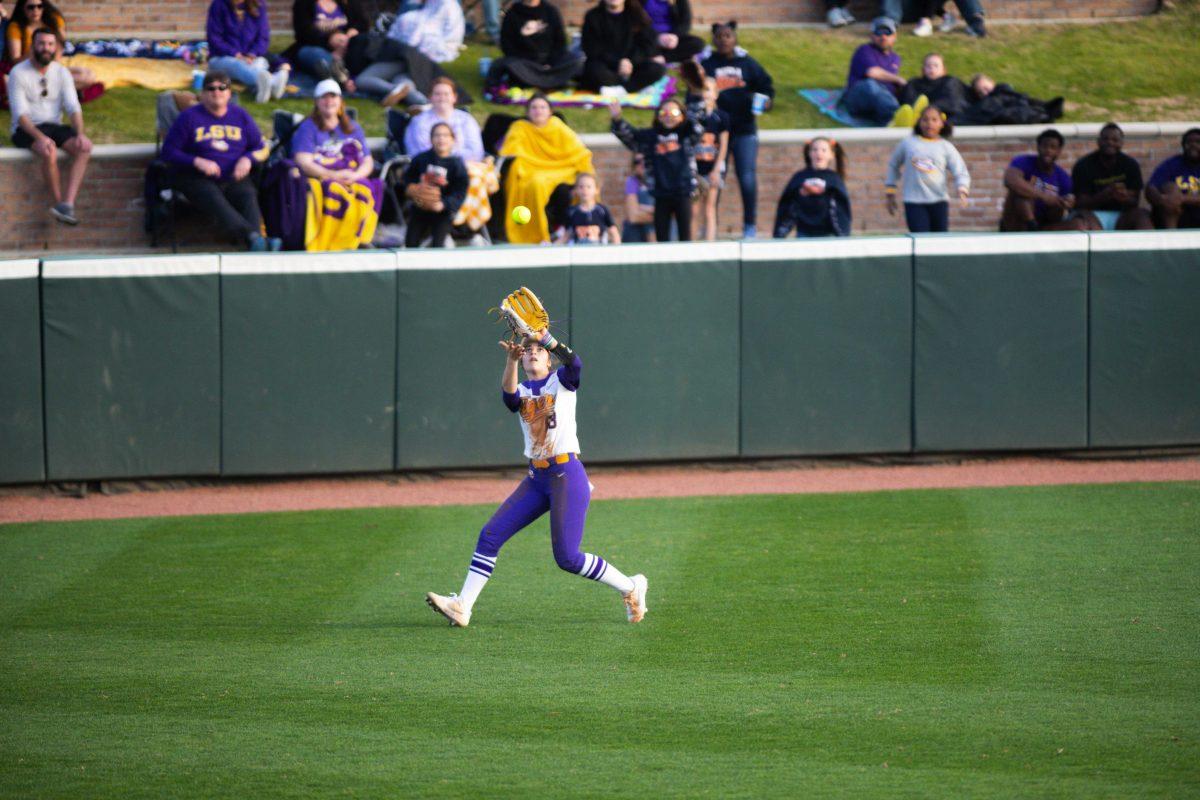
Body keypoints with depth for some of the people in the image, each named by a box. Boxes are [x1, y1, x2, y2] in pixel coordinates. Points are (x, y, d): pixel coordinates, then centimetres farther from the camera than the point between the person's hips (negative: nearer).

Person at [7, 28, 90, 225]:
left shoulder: (62, 73, 8)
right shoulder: (19, 73, -7)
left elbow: (73, 107, 0)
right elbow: (20, 114, -15)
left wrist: (80, 133, -21)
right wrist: (40, 138, -31)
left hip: (54, 127, 5)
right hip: (26, 130, -5)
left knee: (84, 147, -25)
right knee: (49, 152, -37)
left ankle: (67, 204, -35)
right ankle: (59, 201, -21)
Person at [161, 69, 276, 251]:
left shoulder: (240, 115, 17)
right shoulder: (189, 117, 8)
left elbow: (261, 149, 20)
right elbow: (168, 152, 3)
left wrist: (248, 159, -4)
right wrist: (198, 162, -12)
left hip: (234, 179, 3)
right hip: (198, 180, -3)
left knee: (249, 197, -31)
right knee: (215, 200, -36)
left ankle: (255, 244, -55)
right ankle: (253, 237, -59)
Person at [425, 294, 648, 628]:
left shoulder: (562, 381, 2)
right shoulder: (520, 391, 11)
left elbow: (574, 363, -22)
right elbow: (509, 397, -15)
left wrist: (544, 337, -36)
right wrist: (510, 362, -32)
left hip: (567, 476, -5)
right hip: (536, 478, 5)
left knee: (567, 557, -10)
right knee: (490, 535, -5)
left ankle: (630, 587, 9)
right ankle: (462, 606, -6)